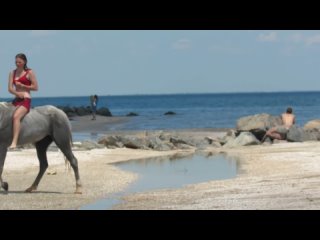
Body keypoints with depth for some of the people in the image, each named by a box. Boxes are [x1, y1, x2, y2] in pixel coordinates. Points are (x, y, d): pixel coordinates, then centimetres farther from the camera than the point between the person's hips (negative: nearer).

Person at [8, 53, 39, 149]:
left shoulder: (30, 72, 0)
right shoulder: (12, 73, 14)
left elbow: (35, 87, -4)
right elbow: (10, 88, 5)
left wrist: (21, 85, -9)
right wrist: (17, 93, -15)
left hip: (26, 100, -7)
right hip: (16, 100, 7)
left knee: (15, 116, -31)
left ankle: (14, 142, -41)